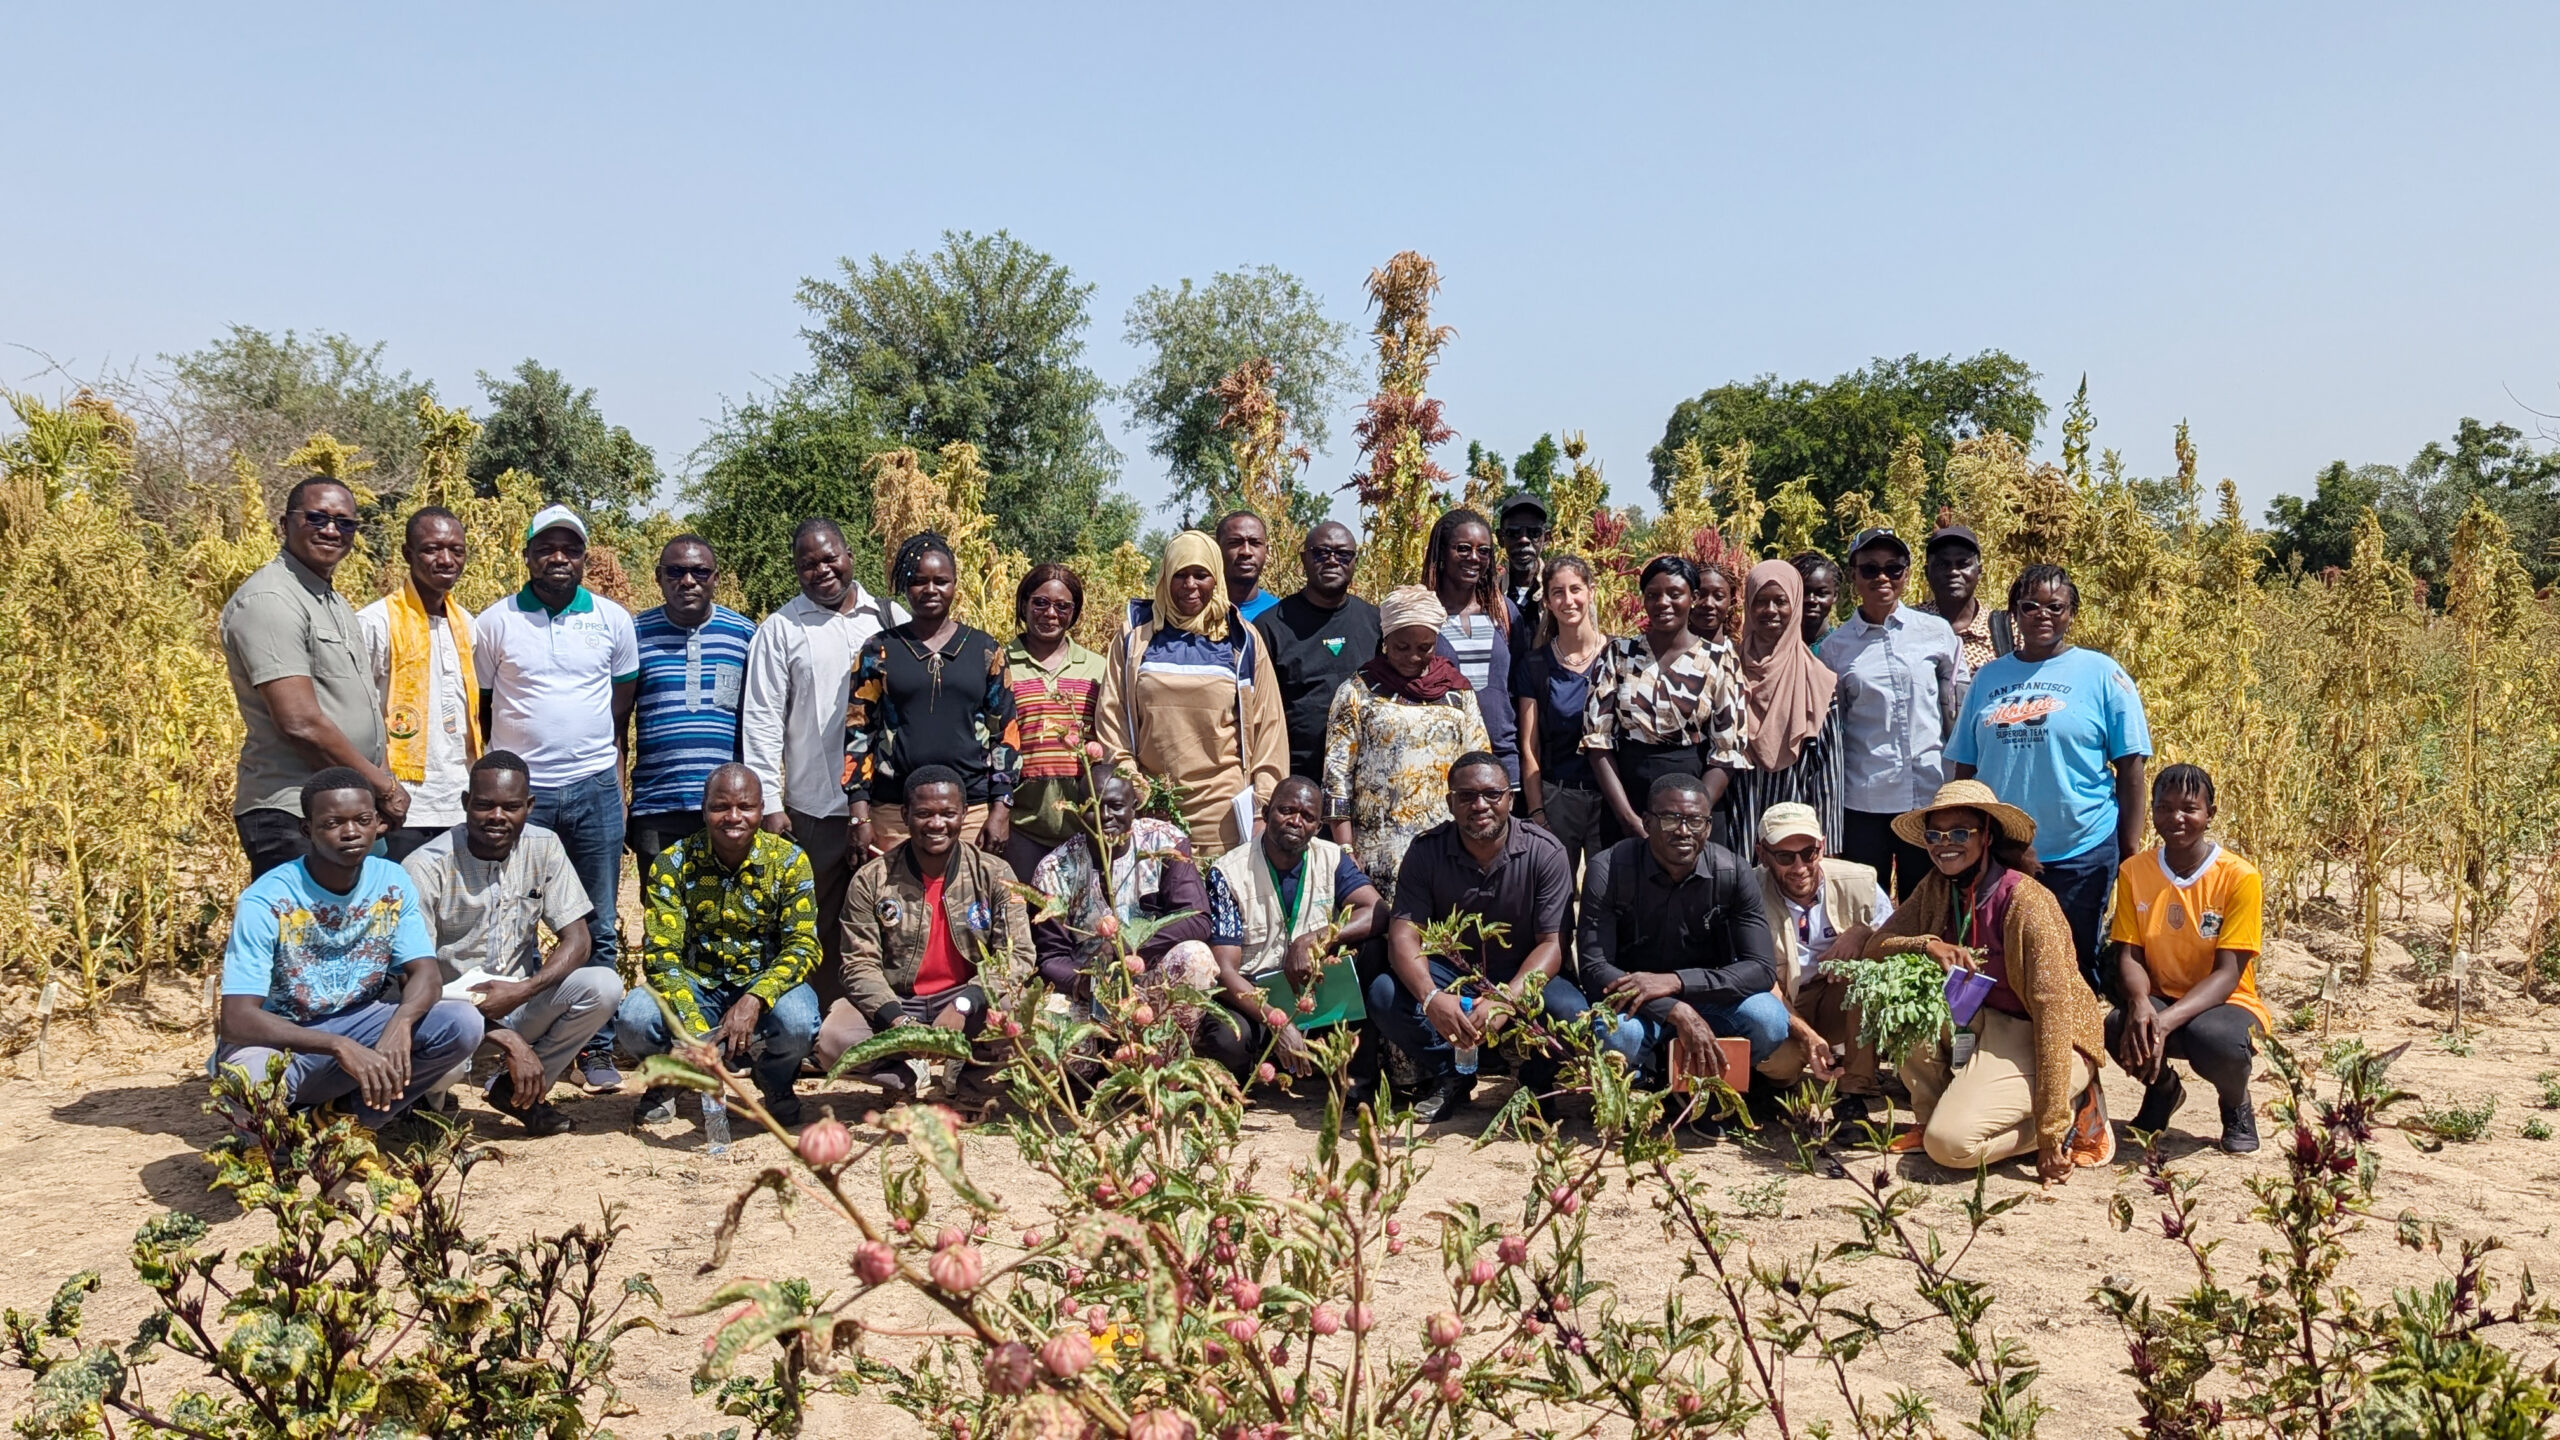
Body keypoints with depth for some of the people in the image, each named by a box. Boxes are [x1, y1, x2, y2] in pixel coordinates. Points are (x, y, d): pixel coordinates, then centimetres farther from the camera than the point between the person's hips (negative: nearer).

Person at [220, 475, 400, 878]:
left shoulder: (332, 601, 19)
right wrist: (384, 786, -11)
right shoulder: (270, 600, -11)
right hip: (293, 819, -9)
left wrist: (384, 786, 7)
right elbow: (300, 723, -19)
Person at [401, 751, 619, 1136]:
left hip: (516, 1002, 4)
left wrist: (522, 991, -25)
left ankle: (516, 1089, -1)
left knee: (603, 987, -22)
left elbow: (577, 940, -3)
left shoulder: (544, 848, -3)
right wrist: (509, 1041, -29)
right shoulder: (426, 867, -15)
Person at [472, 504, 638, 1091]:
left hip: (593, 790, 1)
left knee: (598, 930, 5)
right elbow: (476, 710, 7)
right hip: (517, 792, -1)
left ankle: (597, 1048, 12)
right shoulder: (496, 623, 2)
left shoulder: (613, 621, 5)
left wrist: (615, 779, 7)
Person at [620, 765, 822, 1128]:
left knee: (797, 1022, -35)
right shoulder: (673, 865, -8)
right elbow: (660, 952, -15)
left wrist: (754, 1000, -31)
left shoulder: (788, 860, -9)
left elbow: (803, 946, -13)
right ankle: (665, 1081, 7)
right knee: (634, 1018, -30)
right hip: (696, 985, 1)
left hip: (764, 985, -1)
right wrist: (695, 1029, -31)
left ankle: (777, 1085, 4)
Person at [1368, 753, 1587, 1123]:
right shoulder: (1425, 851, -9)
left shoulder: (1544, 852, -13)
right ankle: (1450, 1077, 0)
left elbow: (1553, 944, -15)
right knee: (1384, 994, -27)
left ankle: (1534, 1083, 3)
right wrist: (1431, 997, -38)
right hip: (1450, 973, 1)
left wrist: (1506, 999, -34)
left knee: (1571, 1012, -32)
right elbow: (1403, 934, -17)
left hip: (1522, 977, -1)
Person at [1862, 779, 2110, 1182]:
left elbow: (2053, 1012, -25)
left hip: (2036, 1042, -7)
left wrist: (2051, 1131, -27)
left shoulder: (2026, 902, -22)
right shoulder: (1936, 887, -1)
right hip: (1977, 1024, 7)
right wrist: (1926, 945, -27)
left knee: (1951, 1143, -24)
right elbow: (1875, 945, -3)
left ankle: (2071, 1115, 0)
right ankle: (1934, 1115, 1)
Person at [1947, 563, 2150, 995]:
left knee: (2075, 966, 7)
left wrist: (2131, 849, -5)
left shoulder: (2101, 674, 0)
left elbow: (2131, 766, -1)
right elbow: (1964, 768, 12)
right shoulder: (1988, 678, 9)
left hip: (2081, 852, -3)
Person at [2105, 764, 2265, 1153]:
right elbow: (2129, 957, -5)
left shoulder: (2239, 876, -13)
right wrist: (2140, 1002, -29)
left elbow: (2228, 974, -18)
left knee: (2216, 1040, -38)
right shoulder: (2134, 872, -2)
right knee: (2120, 1028, -32)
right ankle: (2162, 1088, 6)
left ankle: (2236, 1105, 1)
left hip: (2224, 1004, -3)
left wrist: (2167, 1021, -33)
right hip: (2158, 1000, 3)